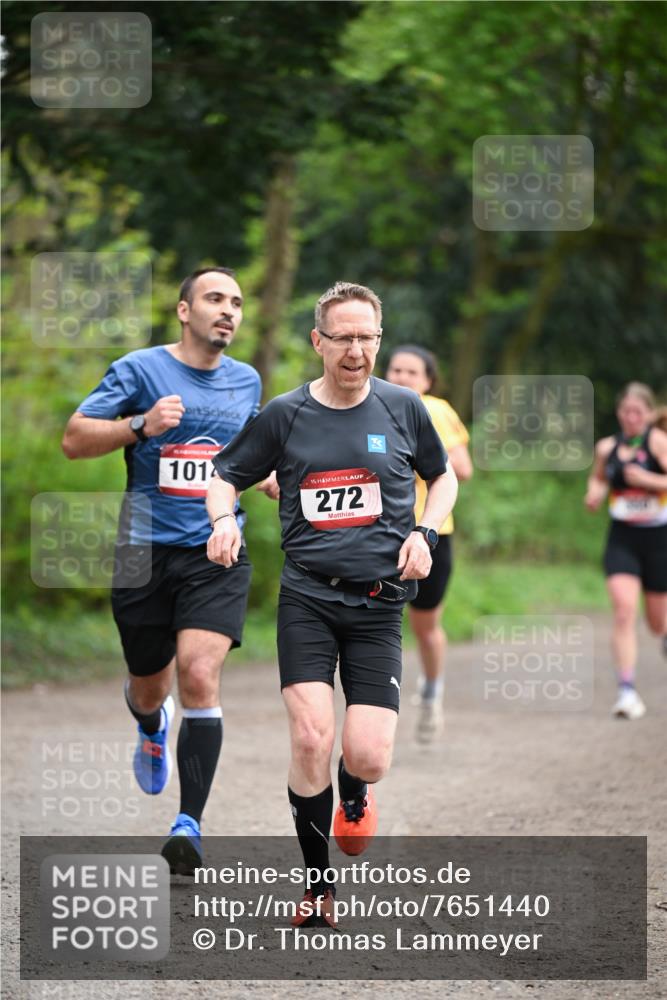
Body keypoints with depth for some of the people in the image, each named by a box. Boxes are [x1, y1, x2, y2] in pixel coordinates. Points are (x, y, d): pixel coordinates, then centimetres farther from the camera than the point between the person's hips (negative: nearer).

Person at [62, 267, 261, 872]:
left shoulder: (247, 381, 11)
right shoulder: (139, 370, -2)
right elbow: (74, 440, -5)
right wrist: (140, 424, -19)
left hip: (216, 555, 1)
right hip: (146, 551, -1)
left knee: (199, 676, -18)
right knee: (149, 687, 12)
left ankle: (190, 823, -15)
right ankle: (153, 729, 52)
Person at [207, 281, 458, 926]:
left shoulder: (402, 408, 4)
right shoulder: (283, 415, 1)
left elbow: (442, 477, 20)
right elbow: (225, 477, 13)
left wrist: (425, 533, 3)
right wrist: (223, 517, -9)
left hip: (378, 602, 1)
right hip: (306, 596, -1)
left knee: (368, 759, -10)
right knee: (311, 738, -18)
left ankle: (354, 802, 30)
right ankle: (317, 885, 1)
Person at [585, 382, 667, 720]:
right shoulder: (607, 448, 5)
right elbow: (598, 478, 24)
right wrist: (594, 494, 4)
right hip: (622, 539, 2)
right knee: (623, 609, -18)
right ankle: (627, 691, -19)